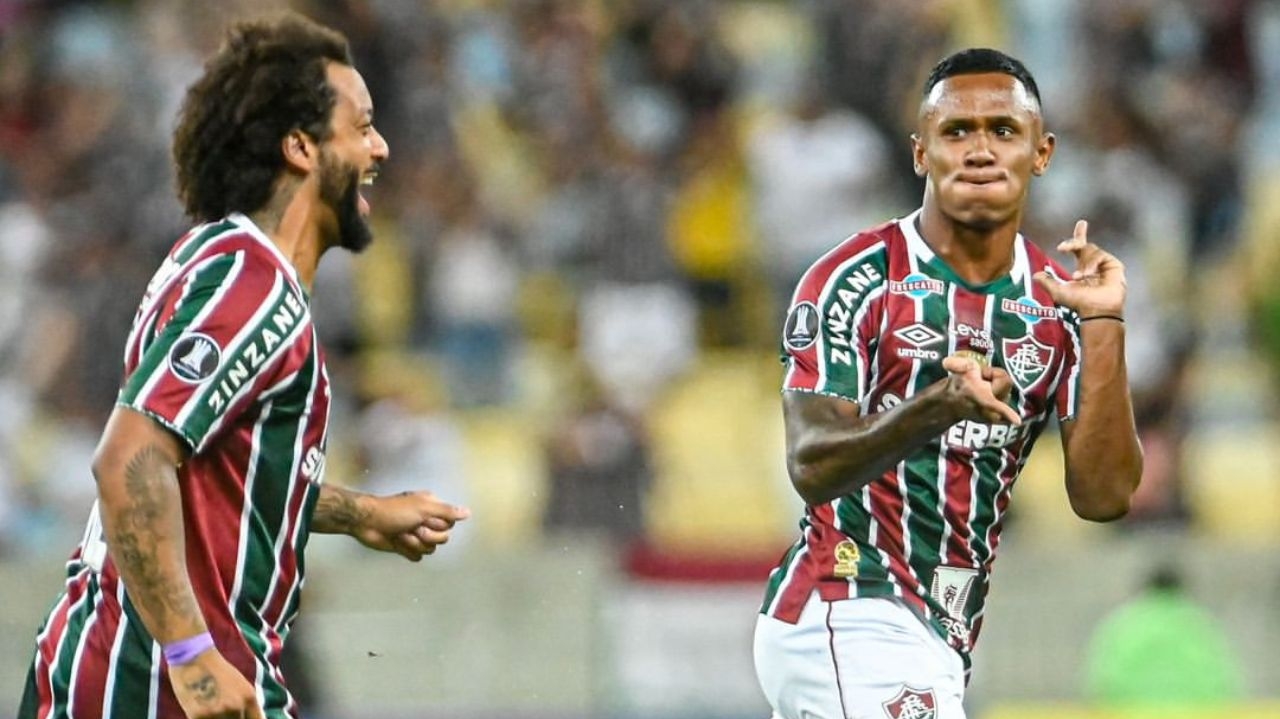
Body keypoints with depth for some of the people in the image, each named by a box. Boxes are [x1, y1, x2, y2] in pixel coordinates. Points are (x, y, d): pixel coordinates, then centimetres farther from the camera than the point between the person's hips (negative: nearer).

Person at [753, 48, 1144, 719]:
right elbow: (813, 469, -17)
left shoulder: (1059, 301, 7)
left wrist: (1104, 326, -10)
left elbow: (1102, 497, -3)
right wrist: (934, 410, -34)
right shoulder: (854, 280, -7)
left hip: (941, 640, 6)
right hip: (847, 619, -6)